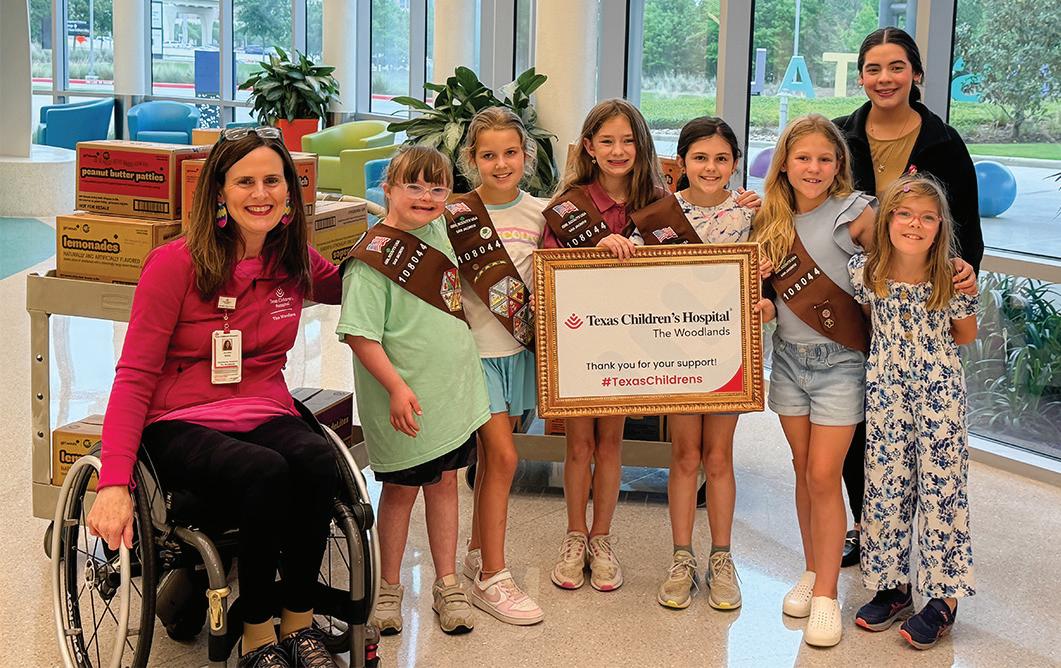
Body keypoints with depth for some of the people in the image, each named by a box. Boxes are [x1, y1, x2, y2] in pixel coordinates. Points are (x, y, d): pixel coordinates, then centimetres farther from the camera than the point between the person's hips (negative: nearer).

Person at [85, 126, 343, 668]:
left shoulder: (294, 262, 6)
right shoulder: (175, 264, -10)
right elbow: (134, 377, -11)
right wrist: (114, 484, -22)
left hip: (266, 416, 4)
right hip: (181, 426, -4)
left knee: (316, 461, -32)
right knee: (265, 473, -36)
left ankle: (298, 623, -14)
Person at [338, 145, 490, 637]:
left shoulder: (439, 228, 4)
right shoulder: (373, 257, -19)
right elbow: (360, 334, -20)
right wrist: (396, 387, -22)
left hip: (452, 389, 6)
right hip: (408, 402, -6)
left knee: (444, 482, 15)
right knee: (401, 489, 8)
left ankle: (447, 585, 28)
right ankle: (389, 588, 26)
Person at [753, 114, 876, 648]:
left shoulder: (855, 213, -11)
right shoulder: (771, 218, 5)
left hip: (839, 360, -5)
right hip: (788, 356, 5)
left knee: (824, 476, -6)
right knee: (804, 472, 13)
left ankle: (826, 595, 3)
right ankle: (812, 572, 26)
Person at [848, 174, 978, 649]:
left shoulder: (952, 279, -12)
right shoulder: (863, 271, -7)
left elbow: (966, 335, 3)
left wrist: (926, 345, -2)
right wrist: (896, 347, 0)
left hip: (940, 391, -2)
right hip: (885, 390, 2)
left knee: (942, 487, 1)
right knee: (884, 485, 8)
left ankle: (943, 598, 12)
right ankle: (892, 587, 23)